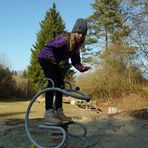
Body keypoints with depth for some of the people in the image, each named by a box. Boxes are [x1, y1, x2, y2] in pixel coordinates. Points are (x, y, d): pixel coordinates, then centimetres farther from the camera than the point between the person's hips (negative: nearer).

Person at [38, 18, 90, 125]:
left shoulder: (76, 46, -2)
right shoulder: (64, 39, -27)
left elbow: (75, 61, -2)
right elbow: (47, 47, -30)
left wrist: (81, 68, -22)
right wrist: (51, 57, -50)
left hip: (54, 62, 9)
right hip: (45, 58, -9)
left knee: (60, 83, 2)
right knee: (53, 82, -22)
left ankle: (59, 112, 8)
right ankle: (48, 114, -24)